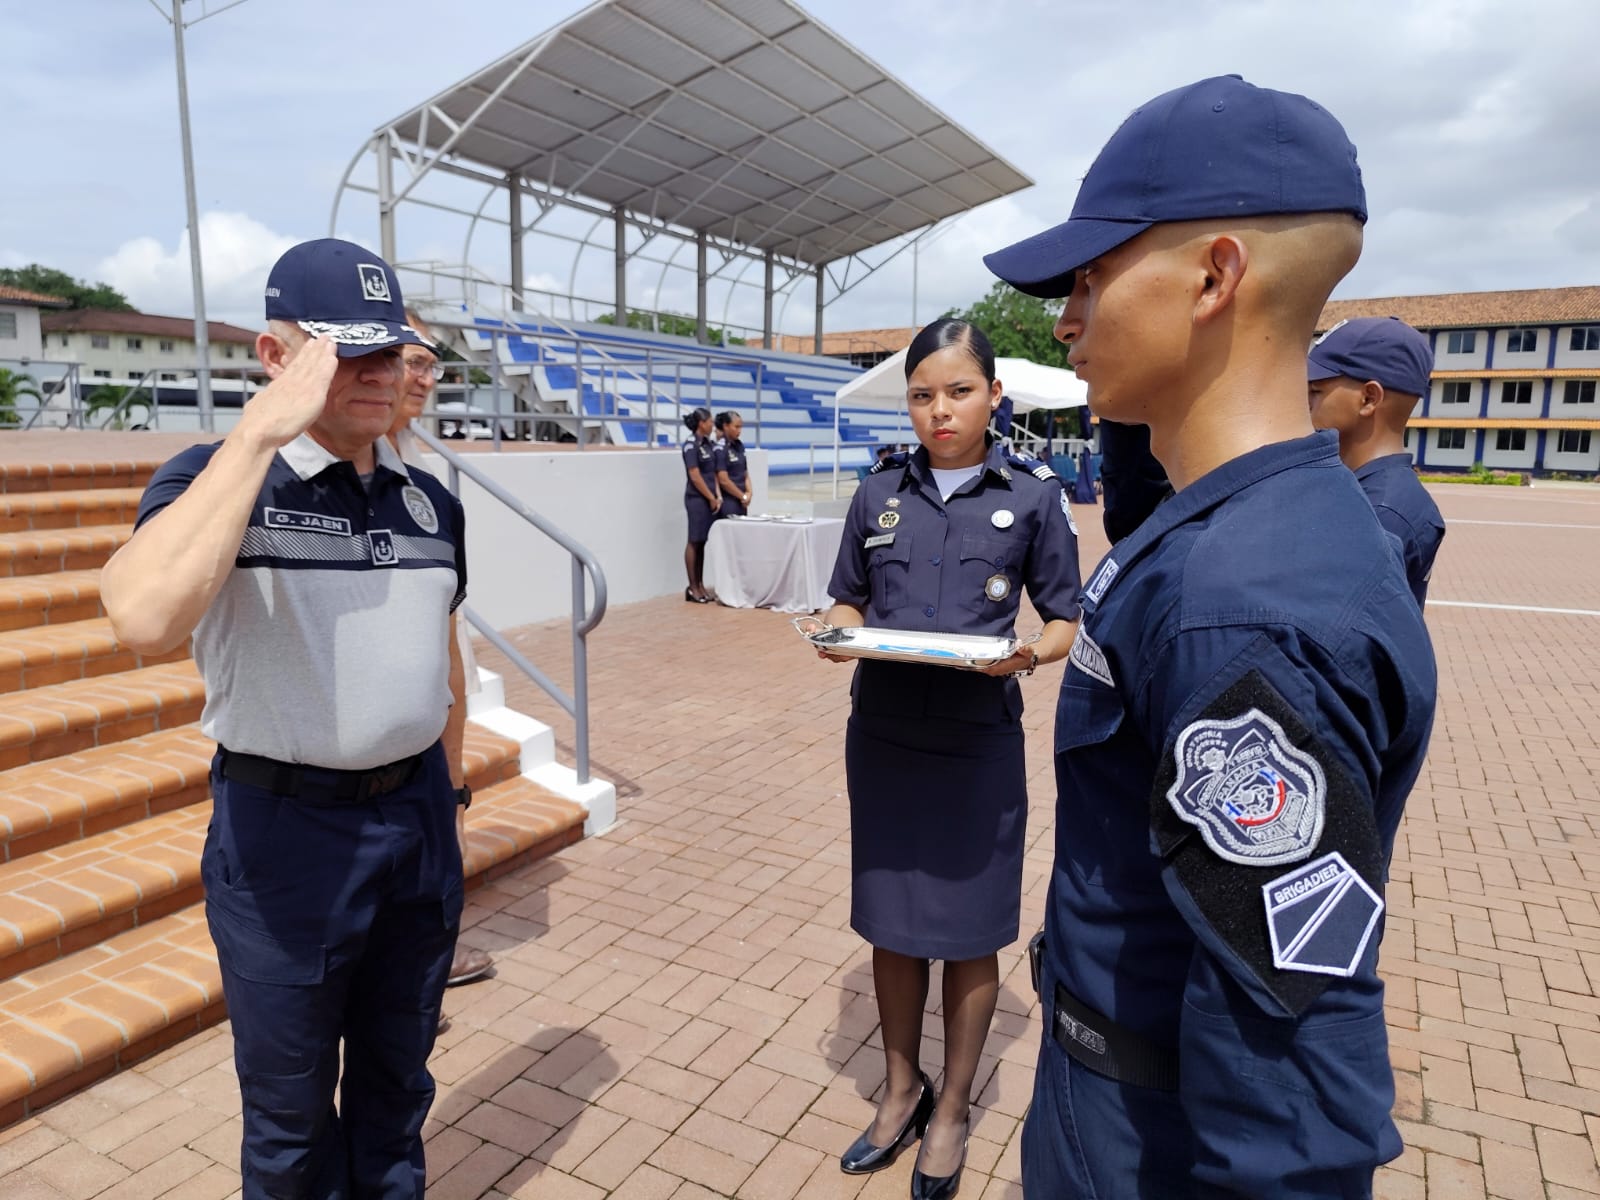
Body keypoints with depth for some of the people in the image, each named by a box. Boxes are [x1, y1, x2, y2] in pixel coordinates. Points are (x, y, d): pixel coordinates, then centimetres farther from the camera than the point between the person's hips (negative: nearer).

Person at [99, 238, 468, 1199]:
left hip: (417, 819, 5)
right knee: (290, 1107, 16)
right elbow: (144, 618, -34)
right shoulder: (216, 479, -12)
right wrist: (262, 430, -29)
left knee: (398, 1078, 23)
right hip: (283, 830, -4)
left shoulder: (432, 502, 4)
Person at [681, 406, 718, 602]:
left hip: (709, 498, 8)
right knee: (694, 542, -1)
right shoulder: (690, 444, -12)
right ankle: (692, 587, 5)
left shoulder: (707, 443, 12)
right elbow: (695, 477, -15)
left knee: (702, 542, 11)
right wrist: (712, 498, -9)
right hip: (697, 498, -8)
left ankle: (700, 584, 16)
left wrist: (717, 496, 3)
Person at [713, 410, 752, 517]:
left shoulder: (739, 446, 11)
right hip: (728, 503, -7)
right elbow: (724, 480, -15)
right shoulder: (720, 449, -12)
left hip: (740, 502, 7)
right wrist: (743, 496, -6)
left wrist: (748, 493, -1)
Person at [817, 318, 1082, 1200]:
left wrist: (1031, 652, -20)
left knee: (968, 930, 9)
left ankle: (952, 1111, 32)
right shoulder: (880, 492, 5)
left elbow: (1067, 620, 1)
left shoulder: (1033, 493, -3)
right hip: (883, 732, 3)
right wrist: (840, 633, -11)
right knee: (889, 918, 14)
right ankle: (901, 1089, 37)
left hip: (979, 741, -2)